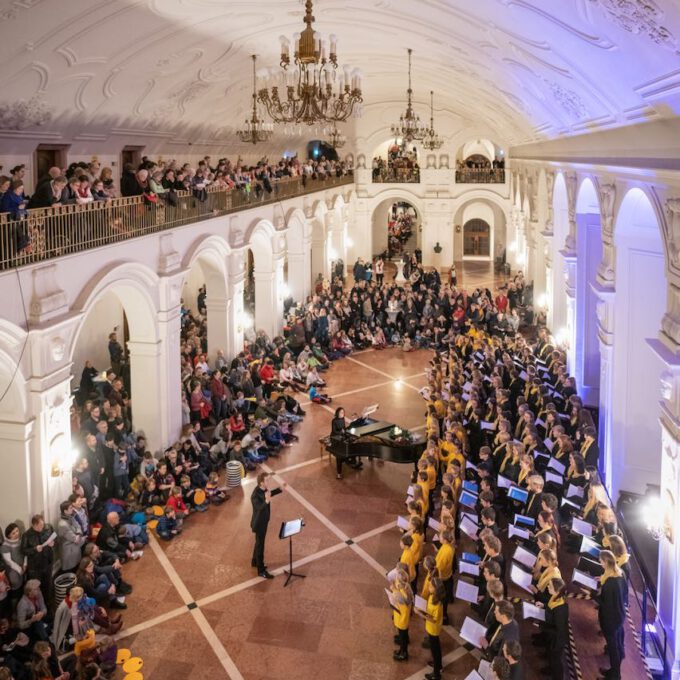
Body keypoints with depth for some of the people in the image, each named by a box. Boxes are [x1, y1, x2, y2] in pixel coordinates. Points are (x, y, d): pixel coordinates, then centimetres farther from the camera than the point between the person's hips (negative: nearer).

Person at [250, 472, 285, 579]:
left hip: (263, 521, 9)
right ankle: (261, 571, 19)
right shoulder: (255, 495, -34)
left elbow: (270, 493, 15)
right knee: (260, 545, 5)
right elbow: (260, 508, -46)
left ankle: (255, 562, 47)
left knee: (259, 543, 26)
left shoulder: (263, 489, -7)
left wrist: (280, 489, 2)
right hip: (259, 523, -9)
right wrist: (267, 501, -63)